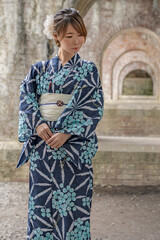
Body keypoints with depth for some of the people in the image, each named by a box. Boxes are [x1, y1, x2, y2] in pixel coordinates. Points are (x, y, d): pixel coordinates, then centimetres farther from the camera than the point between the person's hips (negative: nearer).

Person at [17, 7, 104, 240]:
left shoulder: (88, 70, 5)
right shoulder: (40, 69, 13)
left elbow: (94, 108, -4)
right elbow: (26, 98, 5)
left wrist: (67, 133, -16)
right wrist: (38, 124, -14)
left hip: (74, 145, -2)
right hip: (42, 142, 2)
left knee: (72, 202, -2)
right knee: (41, 201, 3)